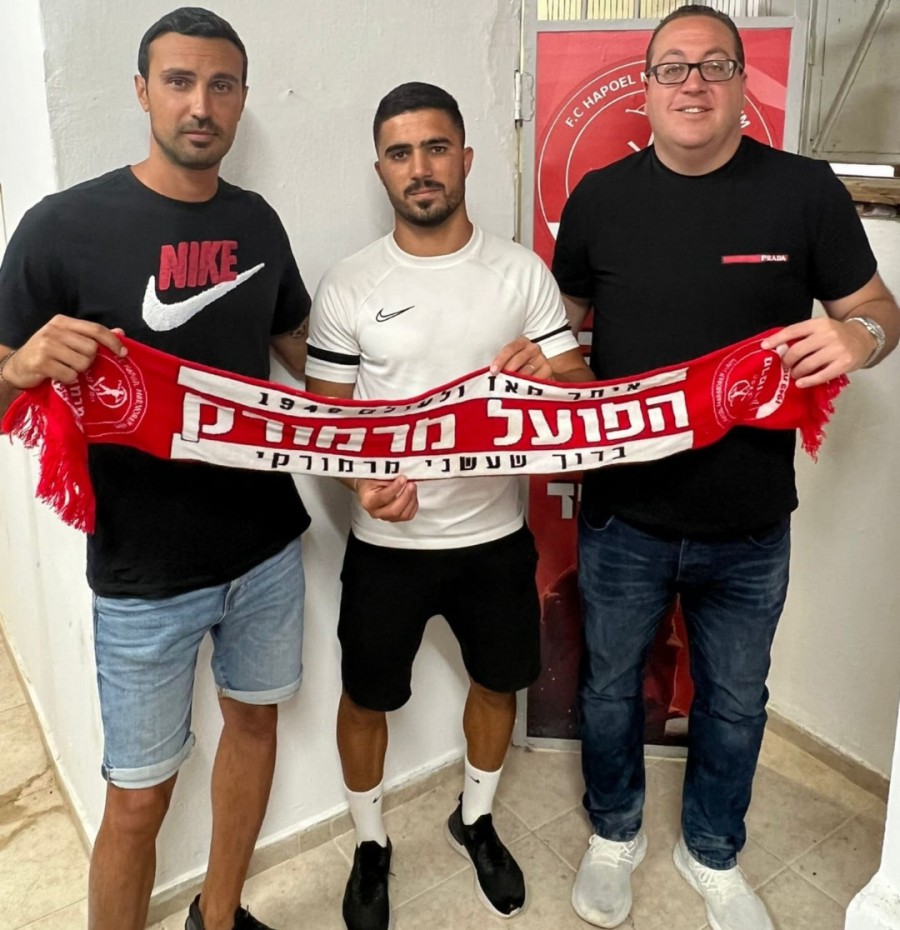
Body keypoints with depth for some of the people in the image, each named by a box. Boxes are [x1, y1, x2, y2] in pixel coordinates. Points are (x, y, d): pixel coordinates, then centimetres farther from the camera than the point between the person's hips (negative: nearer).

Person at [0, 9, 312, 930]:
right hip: (145, 570, -5)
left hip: (267, 541, 6)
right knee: (140, 795, 6)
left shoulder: (257, 222, 3)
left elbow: (306, 356, 13)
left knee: (253, 719, 20)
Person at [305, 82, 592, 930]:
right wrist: (364, 479, -24)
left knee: (497, 681, 20)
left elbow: (582, 390, -2)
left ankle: (475, 819, 50)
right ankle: (369, 845, 43)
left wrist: (548, 369, -26)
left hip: (496, 534, 2)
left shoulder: (522, 272, -3)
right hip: (387, 543, -1)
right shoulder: (347, 286, -7)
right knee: (368, 699, 14)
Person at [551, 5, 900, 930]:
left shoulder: (805, 190, -5)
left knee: (734, 699, 19)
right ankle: (614, 833, 46)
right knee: (611, 685, 18)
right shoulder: (599, 197, -1)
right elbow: (564, 321, 10)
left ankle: (712, 854, 46)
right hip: (622, 514, 1)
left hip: (751, 523, 0)